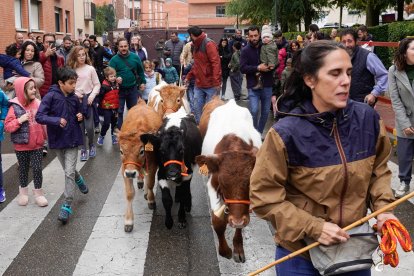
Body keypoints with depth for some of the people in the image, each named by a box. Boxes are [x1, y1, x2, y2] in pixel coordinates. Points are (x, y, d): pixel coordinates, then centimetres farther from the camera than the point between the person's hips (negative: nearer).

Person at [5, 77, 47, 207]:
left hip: (37, 144, 2)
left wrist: (45, 136, 2)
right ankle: (23, 192, 33)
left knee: (37, 168, 5)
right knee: (23, 168, 14)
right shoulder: (15, 107, -14)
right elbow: (7, 126, -13)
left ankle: (38, 193, 21)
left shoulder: (38, 103, -4)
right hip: (22, 145, -2)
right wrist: (20, 120, -26)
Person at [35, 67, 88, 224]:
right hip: (57, 140, -1)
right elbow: (39, 117, -18)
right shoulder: (51, 96, -13)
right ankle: (79, 180, 50)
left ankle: (67, 206, -2)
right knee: (69, 170, 16)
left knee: (69, 172, -7)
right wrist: (56, 120, -32)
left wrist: (80, 117, -5)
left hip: (72, 139, 1)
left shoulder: (74, 98, 0)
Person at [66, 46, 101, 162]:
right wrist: (75, 94, -9)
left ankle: (92, 145, 20)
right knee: (80, 126, 3)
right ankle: (83, 150, 14)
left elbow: (97, 84, 3)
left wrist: (92, 95, -9)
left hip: (88, 99, -1)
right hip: (76, 100, 1)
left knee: (89, 126, -6)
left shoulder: (90, 69, 1)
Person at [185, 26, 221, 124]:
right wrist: (188, 76, 18)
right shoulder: (196, 46, 15)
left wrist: (216, 81, -26)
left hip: (211, 85, -8)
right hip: (199, 84, 8)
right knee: (197, 108, 7)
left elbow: (216, 63, -20)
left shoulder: (209, 44, -12)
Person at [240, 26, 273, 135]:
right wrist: (258, 68, -19)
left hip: (267, 85, 3)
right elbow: (243, 68, -10)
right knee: (254, 111, -16)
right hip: (253, 86, -3)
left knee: (266, 112, 9)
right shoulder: (245, 50, -1)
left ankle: (259, 133, 26)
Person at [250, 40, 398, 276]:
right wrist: (313, 228, -19)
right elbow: (264, 196, -14)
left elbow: (378, 170, 8)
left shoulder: (367, 119, -9)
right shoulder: (287, 133, -20)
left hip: (356, 247, 4)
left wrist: (382, 208, -7)